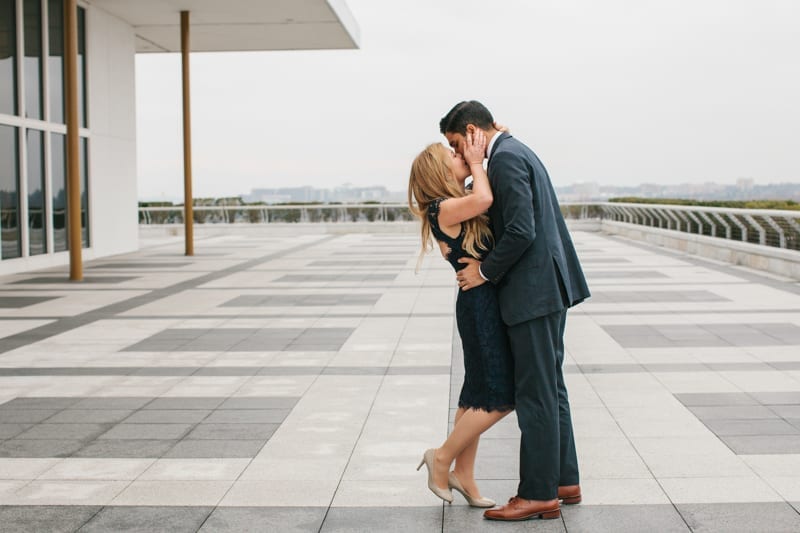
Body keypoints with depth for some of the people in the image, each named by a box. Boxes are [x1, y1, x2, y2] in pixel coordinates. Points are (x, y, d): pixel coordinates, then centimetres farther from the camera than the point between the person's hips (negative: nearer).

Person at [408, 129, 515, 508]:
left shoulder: (461, 204, 12)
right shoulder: (443, 209, -16)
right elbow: (484, 198, -33)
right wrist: (476, 162, -16)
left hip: (487, 302, 9)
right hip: (481, 302, -9)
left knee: (479, 394, 13)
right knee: (498, 399, -6)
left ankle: (463, 475, 21)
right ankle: (442, 458, 10)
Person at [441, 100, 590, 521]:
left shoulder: (505, 158, -15)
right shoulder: (517, 152, 18)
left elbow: (521, 231, -23)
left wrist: (485, 272, -11)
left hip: (534, 291, -11)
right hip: (548, 286, 11)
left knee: (536, 393, -4)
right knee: (549, 388, 16)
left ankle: (539, 494, 3)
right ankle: (563, 480, 24)